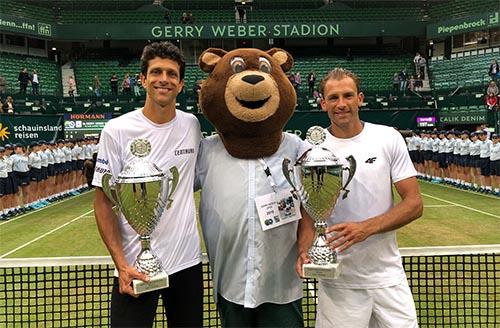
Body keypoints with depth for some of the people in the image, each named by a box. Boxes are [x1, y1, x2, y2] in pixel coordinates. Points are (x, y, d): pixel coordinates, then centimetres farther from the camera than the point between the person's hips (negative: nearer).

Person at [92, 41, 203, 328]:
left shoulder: (192, 125, 2)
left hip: (188, 262, 4)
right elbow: (104, 202, -5)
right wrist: (121, 264, -13)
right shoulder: (117, 130, -8)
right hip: (136, 268, -3)